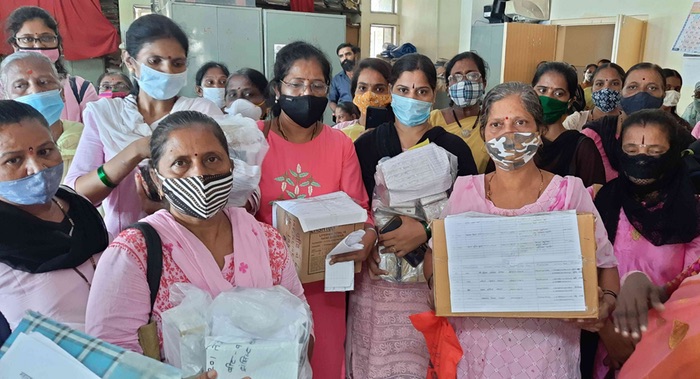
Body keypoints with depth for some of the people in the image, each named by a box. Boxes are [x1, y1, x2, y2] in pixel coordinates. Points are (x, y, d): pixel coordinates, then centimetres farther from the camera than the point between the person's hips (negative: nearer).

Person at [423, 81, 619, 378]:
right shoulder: (464, 189, 0)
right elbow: (434, 253, 7)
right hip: (476, 345, 2)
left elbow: (604, 263, 0)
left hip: (544, 347, -1)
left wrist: (606, 302, -18)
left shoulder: (570, 192, -4)